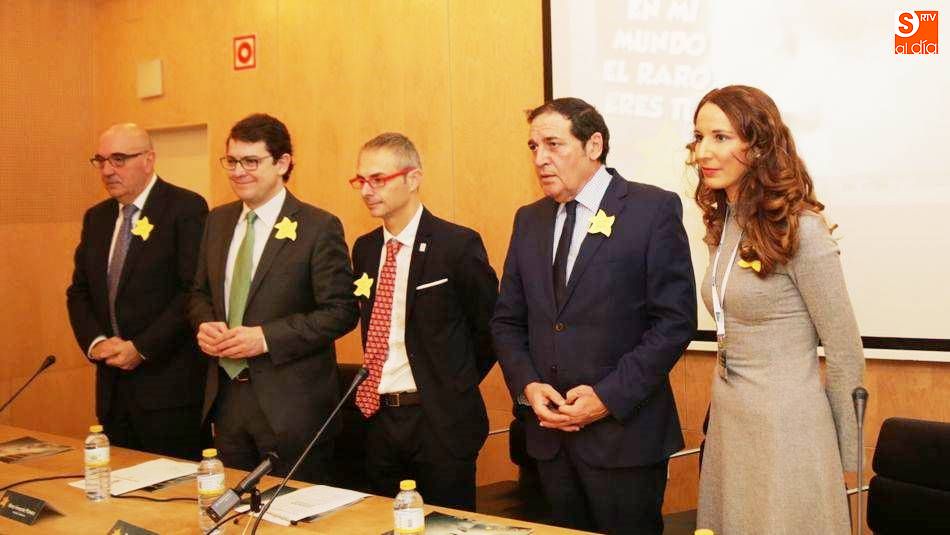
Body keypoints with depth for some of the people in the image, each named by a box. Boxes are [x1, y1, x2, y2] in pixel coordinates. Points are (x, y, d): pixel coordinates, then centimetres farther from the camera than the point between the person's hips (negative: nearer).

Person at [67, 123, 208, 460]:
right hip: (113, 386, 6)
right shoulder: (96, 217, 15)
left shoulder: (186, 208, -7)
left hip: (170, 385, -6)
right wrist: (94, 341, -3)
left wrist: (142, 348, -15)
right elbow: (79, 291, 16)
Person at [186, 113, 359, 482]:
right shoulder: (218, 221, 10)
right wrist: (204, 324, -5)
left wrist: (266, 337, -20)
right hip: (226, 395, 6)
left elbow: (341, 311, -13)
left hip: (292, 403, -6)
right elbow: (200, 293, 18)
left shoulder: (319, 227, -10)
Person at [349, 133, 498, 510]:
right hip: (379, 417, 6)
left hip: (440, 420, -6)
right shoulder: (364, 249, 8)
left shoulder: (458, 244, -12)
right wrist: (376, 392, 7)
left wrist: (455, 386, 1)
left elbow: (490, 327, -5)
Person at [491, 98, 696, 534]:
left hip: (624, 431, -5)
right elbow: (507, 321, 12)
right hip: (549, 434, 5)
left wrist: (609, 396, -16)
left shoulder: (653, 209, -7)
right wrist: (528, 386, -5)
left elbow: (675, 319, -11)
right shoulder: (529, 220, 10)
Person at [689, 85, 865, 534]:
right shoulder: (721, 226, 6)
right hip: (727, 421, 7)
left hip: (786, 427, -7)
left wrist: (843, 458, -3)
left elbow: (845, 355, -10)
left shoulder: (800, 230, -16)